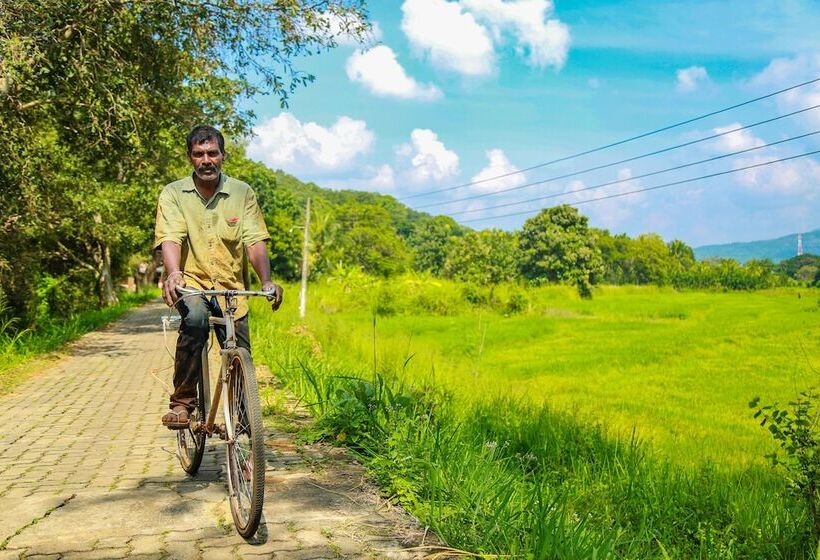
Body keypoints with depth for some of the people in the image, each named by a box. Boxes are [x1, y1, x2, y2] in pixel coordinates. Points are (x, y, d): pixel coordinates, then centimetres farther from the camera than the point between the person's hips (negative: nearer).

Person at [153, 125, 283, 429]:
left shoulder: (242, 193, 1)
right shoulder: (173, 193, -2)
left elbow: (255, 241, -8)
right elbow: (170, 238, -16)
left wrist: (266, 280, -24)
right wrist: (173, 272, -37)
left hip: (231, 286, 2)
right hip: (190, 281, -2)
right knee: (195, 317, -34)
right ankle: (182, 403, -23)